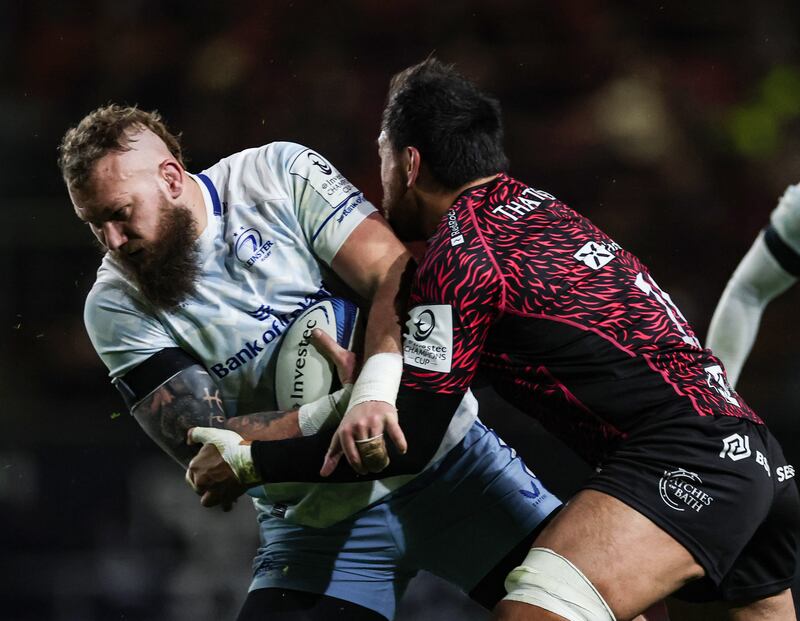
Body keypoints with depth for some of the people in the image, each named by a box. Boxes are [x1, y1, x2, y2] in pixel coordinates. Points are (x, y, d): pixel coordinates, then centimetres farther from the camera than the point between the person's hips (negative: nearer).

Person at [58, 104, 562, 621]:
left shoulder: (282, 174, -10)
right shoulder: (116, 306, -8)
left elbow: (397, 275, -18)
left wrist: (377, 393, -38)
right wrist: (340, 411, -32)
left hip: (447, 453, -1)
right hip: (318, 518, 1)